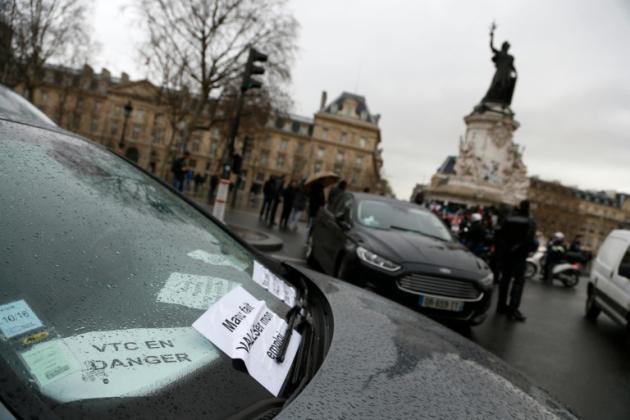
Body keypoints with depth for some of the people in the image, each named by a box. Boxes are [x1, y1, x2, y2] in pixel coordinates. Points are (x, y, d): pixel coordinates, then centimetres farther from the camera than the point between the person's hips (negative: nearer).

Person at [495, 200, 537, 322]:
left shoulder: (508, 219, 3)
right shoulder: (530, 222, -9)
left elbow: (499, 235, 3)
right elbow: (530, 239, -18)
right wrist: (534, 246, 2)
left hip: (506, 254, 5)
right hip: (520, 255, -4)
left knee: (505, 279, 13)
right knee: (518, 281, -2)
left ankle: (502, 305, 18)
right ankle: (513, 309, -8)